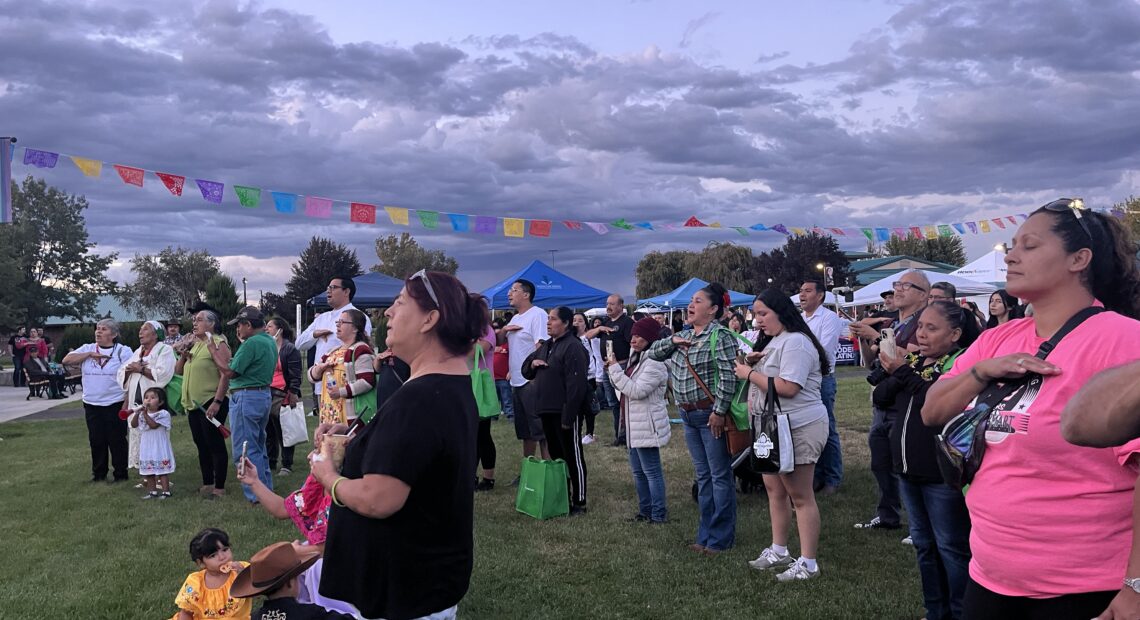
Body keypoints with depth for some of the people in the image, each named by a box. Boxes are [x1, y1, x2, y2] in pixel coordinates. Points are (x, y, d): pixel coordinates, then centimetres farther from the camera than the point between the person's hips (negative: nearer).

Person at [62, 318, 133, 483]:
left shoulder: (123, 351, -2)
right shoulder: (87, 349, 9)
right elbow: (66, 360, -2)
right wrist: (91, 354, -11)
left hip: (115, 404, -4)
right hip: (92, 404, 4)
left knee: (117, 440, 2)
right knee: (96, 440, 10)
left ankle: (120, 474, 12)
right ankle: (99, 473, 22)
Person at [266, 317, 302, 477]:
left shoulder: (290, 349, -7)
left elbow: (295, 375, -10)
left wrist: (293, 395, -15)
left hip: (282, 396, -7)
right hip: (265, 394, 7)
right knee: (268, 432, 12)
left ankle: (286, 465, 9)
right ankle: (270, 462, 23)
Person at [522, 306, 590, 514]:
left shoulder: (573, 347, -14)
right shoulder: (545, 346, 15)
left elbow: (576, 385, -20)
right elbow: (526, 371, 23)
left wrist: (568, 416, -24)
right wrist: (533, 363, -1)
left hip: (565, 412, -9)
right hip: (547, 411, 9)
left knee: (572, 457, -1)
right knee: (555, 455, 16)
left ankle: (579, 502, 7)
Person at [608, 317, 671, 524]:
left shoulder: (654, 363, -17)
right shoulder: (637, 359, 14)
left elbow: (636, 390, -24)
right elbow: (624, 387, 17)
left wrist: (615, 369, -20)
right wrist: (612, 371, 0)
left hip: (647, 425, -10)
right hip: (635, 425, 10)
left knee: (651, 470, -3)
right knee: (638, 470, 16)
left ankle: (659, 514, 5)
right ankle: (645, 510, 27)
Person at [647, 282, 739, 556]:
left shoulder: (719, 335, -13)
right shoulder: (684, 335, 12)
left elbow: (728, 377, -19)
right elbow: (653, 353, 18)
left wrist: (719, 412, -22)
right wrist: (672, 341, -1)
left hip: (711, 415, -8)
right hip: (689, 416, 8)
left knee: (720, 476, 2)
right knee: (703, 476, 15)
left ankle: (721, 537, 11)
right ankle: (706, 534, 25)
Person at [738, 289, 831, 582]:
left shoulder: (795, 342, -17)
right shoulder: (774, 341, 16)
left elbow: (788, 388, -26)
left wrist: (750, 374, -16)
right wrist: (755, 363, 7)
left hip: (798, 429, -10)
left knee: (800, 496, -3)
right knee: (774, 489, 16)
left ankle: (808, 563, 5)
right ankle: (778, 551, 28)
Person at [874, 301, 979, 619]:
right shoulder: (914, 361, 10)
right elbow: (880, 399, 5)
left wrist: (903, 372, -21)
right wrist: (896, 375, -13)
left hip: (942, 475, -8)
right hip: (909, 470, 8)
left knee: (951, 546, 3)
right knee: (923, 545, 17)